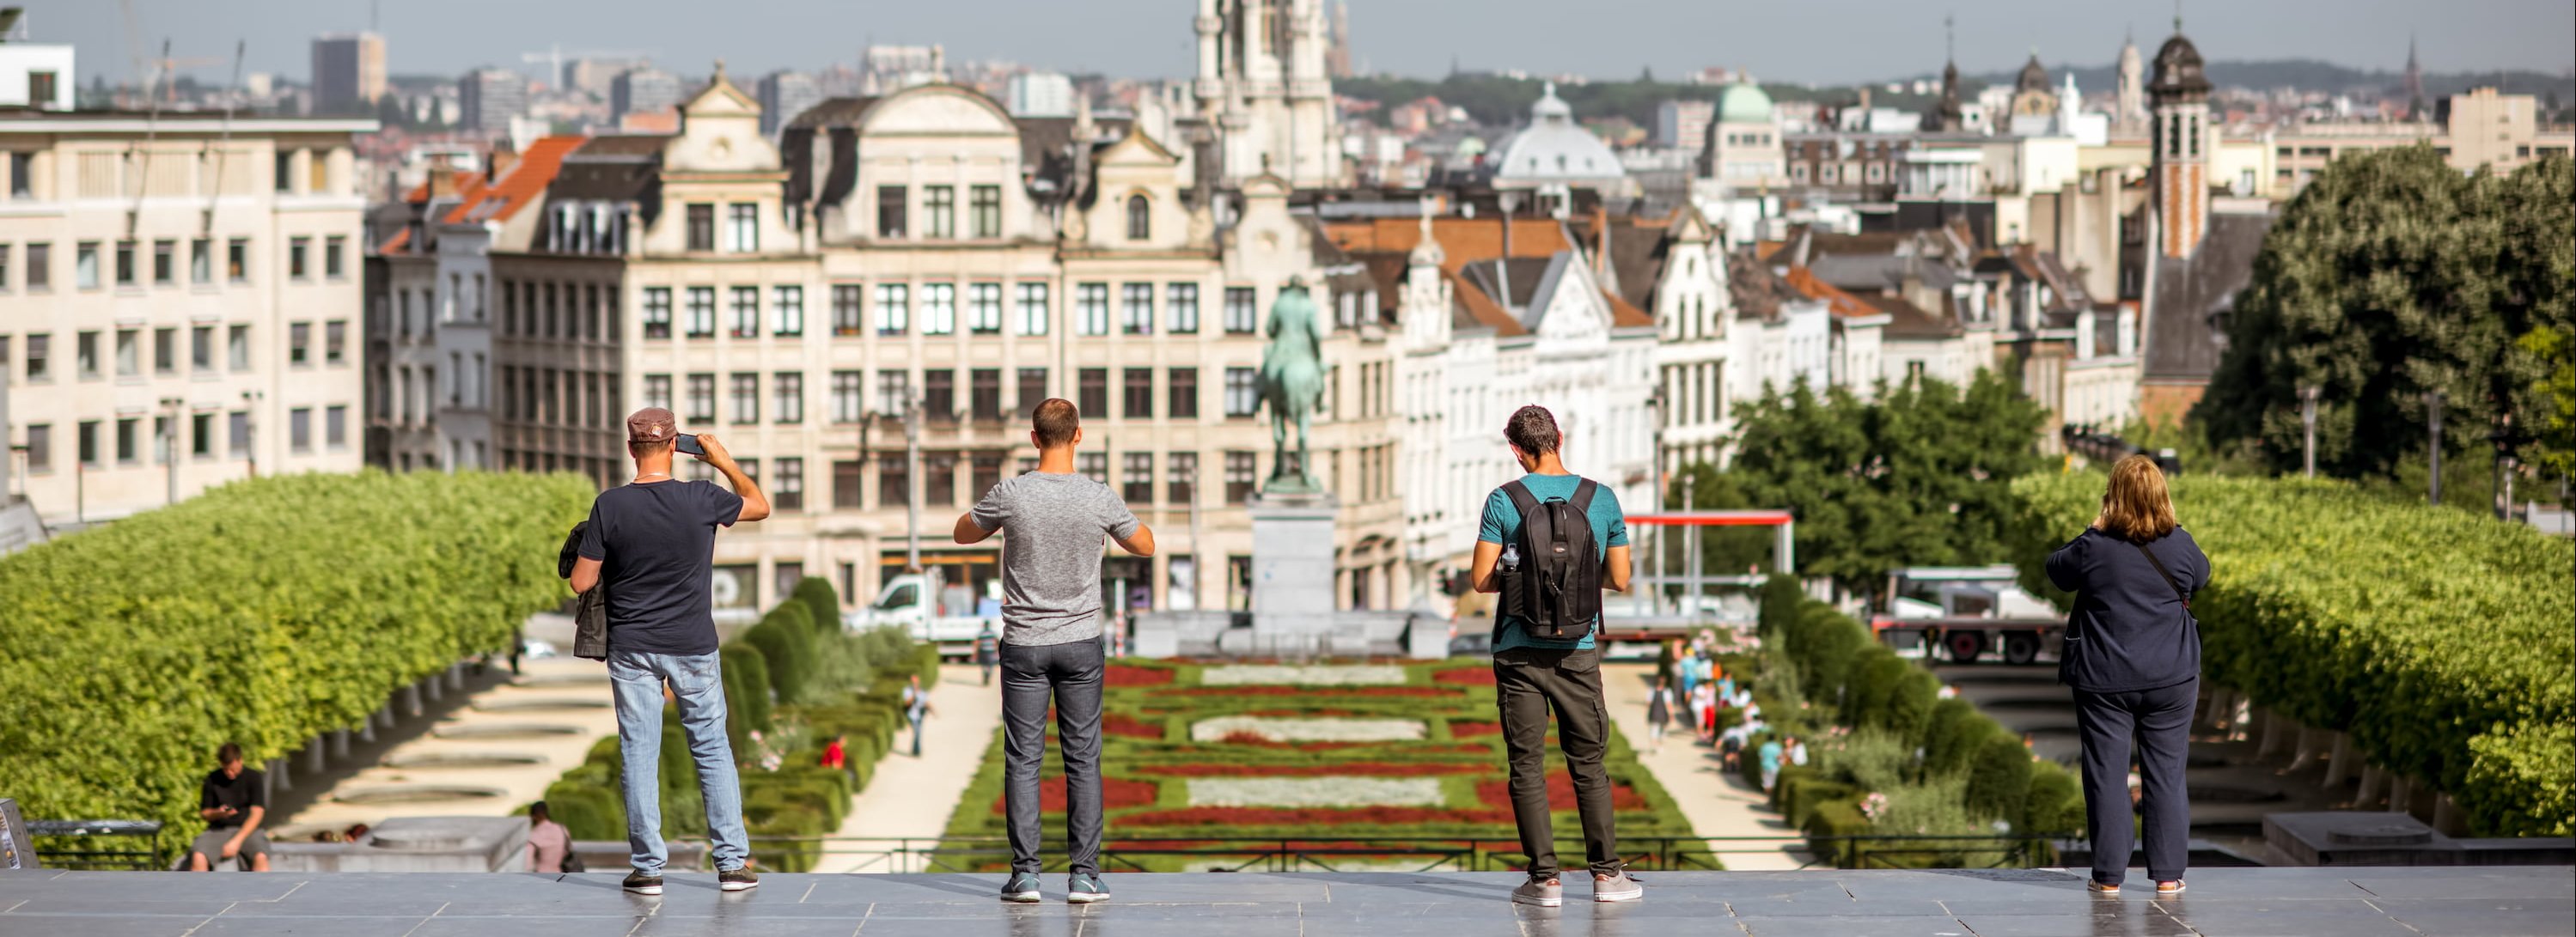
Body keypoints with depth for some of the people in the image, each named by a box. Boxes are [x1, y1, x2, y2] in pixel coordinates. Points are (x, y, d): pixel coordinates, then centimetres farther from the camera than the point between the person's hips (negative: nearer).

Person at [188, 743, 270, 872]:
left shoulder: (253, 778, 0)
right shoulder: (212, 779, 5)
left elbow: (257, 814, -7)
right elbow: (204, 812, 12)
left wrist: (237, 841, -17)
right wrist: (218, 813, -14)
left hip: (247, 829, -1)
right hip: (218, 830, 1)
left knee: (261, 857, -34)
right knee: (198, 857, -30)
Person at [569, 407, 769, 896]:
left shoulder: (610, 506, -10)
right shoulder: (702, 499, -9)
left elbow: (582, 582, -6)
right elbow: (760, 506, 10)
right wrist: (726, 462, 19)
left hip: (632, 648, 0)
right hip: (693, 647, 0)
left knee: (639, 754, 5)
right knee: (712, 749, 10)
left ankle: (649, 868, 5)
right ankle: (732, 861, 9)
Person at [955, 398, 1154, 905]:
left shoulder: (1010, 495, -11)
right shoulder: (1100, 498, -8)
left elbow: (963, 533, 9)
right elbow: (1145, 545, 10)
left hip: (1024, 645, -1)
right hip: (1081, 644, 1)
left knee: (1023, 760, 3)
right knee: (1083, 759, 5)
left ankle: (1025, 873, 0)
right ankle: (1084, 874, 3)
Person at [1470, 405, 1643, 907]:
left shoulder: (1504, 501, -6)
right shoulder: (1601, 499, 0)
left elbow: (1481, 580, -7)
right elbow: (1620, 579, 3)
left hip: (1518, 653, -2)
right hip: (1578, 653, 2)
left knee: (1527, 767, 3)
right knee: (1589, 764, 11)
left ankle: (1544, 878, 0)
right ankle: (1607, 872, 9)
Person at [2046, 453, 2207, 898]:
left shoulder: (2094, 548, -12)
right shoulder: (2180, 545, -6)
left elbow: (2057, 570, 6)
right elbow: (2201, 576, 16)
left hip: (2103, 681, -1)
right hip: (2171, 678, 2)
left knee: (2105, 774, 5)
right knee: (2166, 773, 8)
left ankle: (2109, 874, 7)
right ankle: (2168, 874, 8)